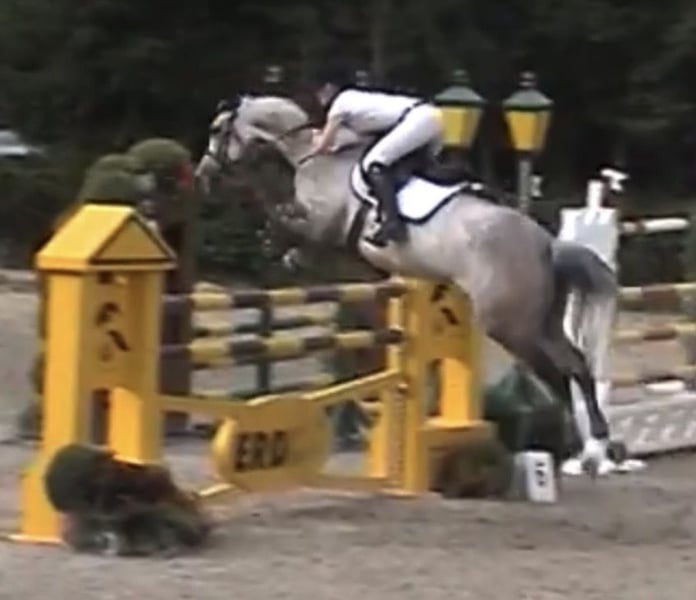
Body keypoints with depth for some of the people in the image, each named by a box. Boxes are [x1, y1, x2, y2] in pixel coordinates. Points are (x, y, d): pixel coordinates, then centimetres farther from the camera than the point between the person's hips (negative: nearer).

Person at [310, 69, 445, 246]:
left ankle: (392, 222, -29)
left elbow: (323, 146, 8)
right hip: (434, 116, 9)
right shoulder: (359, 98, 31)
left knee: (374, 162, -14)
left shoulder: (341, 103, 7)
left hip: (417, 119, -9)